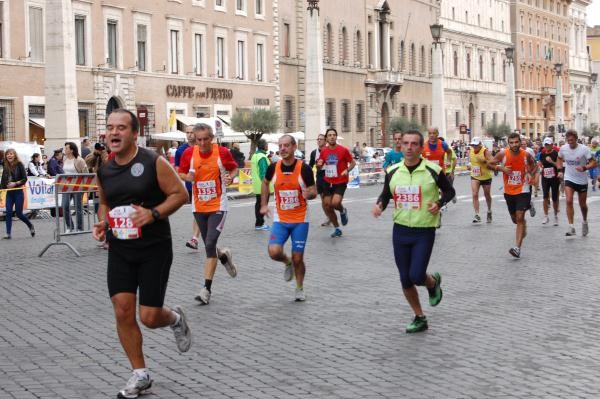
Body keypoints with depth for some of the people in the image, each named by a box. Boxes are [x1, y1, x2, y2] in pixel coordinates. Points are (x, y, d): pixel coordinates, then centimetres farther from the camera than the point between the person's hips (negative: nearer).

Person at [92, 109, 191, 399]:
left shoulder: (153, 163, -12)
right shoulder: (104, 171, 4)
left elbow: (180, 194, -9)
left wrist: (153, 213, -23)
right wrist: (101, 222, 1)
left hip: (154, 250, -4)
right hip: (120, 250, 5)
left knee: (150, 317, -4)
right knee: (122, 312, -2)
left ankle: (176, 318, 34)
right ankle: (140, 376, 14)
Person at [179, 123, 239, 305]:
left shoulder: (222, 152, -10)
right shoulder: (189, 153, -4)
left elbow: (234, 168, 6)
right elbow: (181, 174, 8)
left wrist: (230, 177, -16)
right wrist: (187, 177, -15)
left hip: (217, 206, -4)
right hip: (198, 206, 4)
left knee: (210, 244, -15)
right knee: (208, 245, 12)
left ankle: (207, 288, -10)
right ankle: (224, 256, 48)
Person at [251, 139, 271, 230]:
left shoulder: (254, 155, 13)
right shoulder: (262, 157, -19)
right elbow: (263, 172, -23)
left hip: (256, 186, 10)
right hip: (262, 186, -10)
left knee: (258, 204, 14)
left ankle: (258, 223, 20)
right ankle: (260, 224, -1)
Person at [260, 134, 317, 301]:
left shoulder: (304, 168, -12)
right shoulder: (273, 167, -4)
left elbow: (314, 192, -5)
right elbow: (265, 183, 18)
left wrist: (309, 194, -28)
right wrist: (264, 204, 12)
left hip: (300, 220, -2)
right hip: (280, 219, 2)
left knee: (298, 258, 2)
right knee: (274, 252, -17)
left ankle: (300, 289, 27)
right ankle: (288, 263, 19)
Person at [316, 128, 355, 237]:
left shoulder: (343, 150, -9)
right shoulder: (323, 151, 3)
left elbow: (353, 162, 0)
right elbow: (320, 167, 14)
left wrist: (347, 170, -18)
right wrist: (319, 165, -9)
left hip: (340, 182, -5)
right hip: (328, 182, 5)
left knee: (335, 202, -25)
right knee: (327, 206, 4)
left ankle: (343, 211, 12)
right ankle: (337, 229, 21)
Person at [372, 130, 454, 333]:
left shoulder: (433, 170, -10)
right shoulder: (392, 171, -1)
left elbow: (449, 191, 4)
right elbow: (386, 194, 13)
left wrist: (439, 204, -16)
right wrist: (379, 205, -9)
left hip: (424, 232, -4)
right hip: (400, 230, 4)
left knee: (416, 276, -12)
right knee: (405, 280, 7)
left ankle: (433, 282, 26)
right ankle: (419, 318, 26)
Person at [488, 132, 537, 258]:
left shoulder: (526, 155, -9)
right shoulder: (503, 154, -10)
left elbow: (534, 165, 12)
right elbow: (489, 163, 0)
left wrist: (531, 175, -6)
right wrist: (501, 168, -15)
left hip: (523, 190, -3)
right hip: (509, 191, 3)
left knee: (520, 217, -15)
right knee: (514, 219, 17)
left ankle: (517, 248, -19)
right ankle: (523, 228, 53)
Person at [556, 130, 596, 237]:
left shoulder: (584, 149, -16)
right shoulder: (563, 148, -6)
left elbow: (593, 163, -16)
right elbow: (560, 159, 15)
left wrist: (585, 168, -34)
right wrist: (560, 170, 3)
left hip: (582, 180, -1)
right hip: (569, 179, 1)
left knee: (583, 205, 11)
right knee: (569, 201, -18)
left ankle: (585, 222, 40)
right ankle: (571, 227, -17)